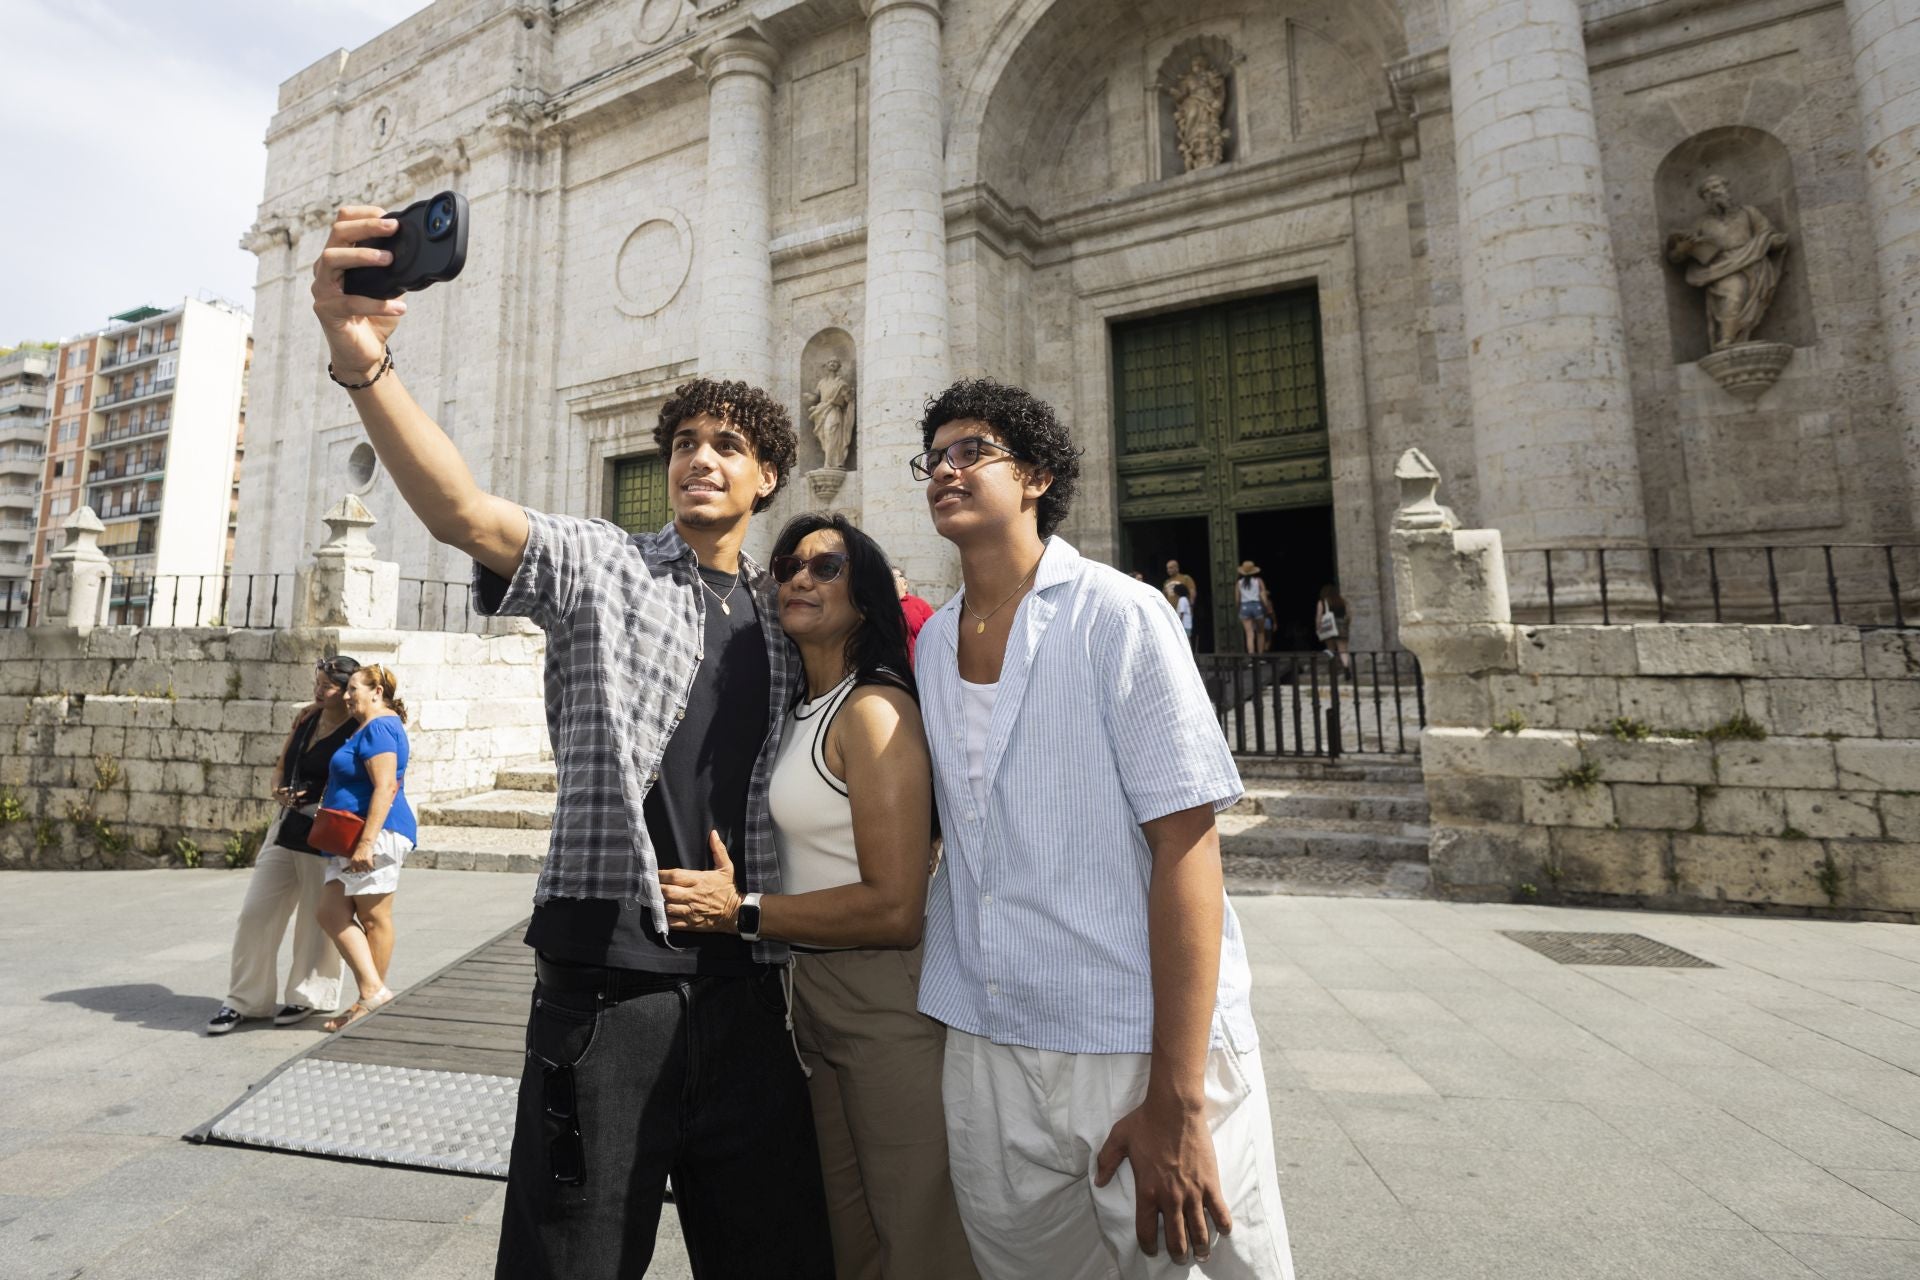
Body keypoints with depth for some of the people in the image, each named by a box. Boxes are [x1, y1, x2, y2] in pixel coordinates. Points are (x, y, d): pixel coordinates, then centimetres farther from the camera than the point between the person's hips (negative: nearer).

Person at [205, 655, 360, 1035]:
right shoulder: (307, 717, 7)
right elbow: (282, 767, 16)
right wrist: (280, 790, -3)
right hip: (287, 827, 7)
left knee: (316, 920, 7)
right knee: (255, 912, 9)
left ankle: (306, 997, 24)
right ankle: (243, 1000, 21)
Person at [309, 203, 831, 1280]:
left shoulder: (783, 612, 12)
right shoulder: (601, 567, -1)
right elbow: (465, 514, -22)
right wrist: (365, 366, -35)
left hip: (746, 983, 4)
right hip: (610, 977, -4)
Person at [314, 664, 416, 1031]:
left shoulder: (379, 727, -13)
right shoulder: (371, 728, 20)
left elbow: (385, 787, -22)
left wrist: (367, 842, -25)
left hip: (376, 834, -10)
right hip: (355, 838, 10)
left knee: (374, 918, 0)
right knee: (331, 914, 6)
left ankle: (373, 993, 10)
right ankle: (373, 992, 6)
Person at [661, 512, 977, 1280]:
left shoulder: (874, 711, -18)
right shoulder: (798, 712, 8)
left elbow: (894, 909, -23)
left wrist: (740, 911, -17)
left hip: (888, 998, -8)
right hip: (814, 988, 8)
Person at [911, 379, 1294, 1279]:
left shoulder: (1118, 615, -10)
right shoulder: (929, 646, 7)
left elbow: (1185, 847, -16)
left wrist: (1175, 1102, -19)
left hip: (1143, 1046, -5)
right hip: (982, 1050, 5)